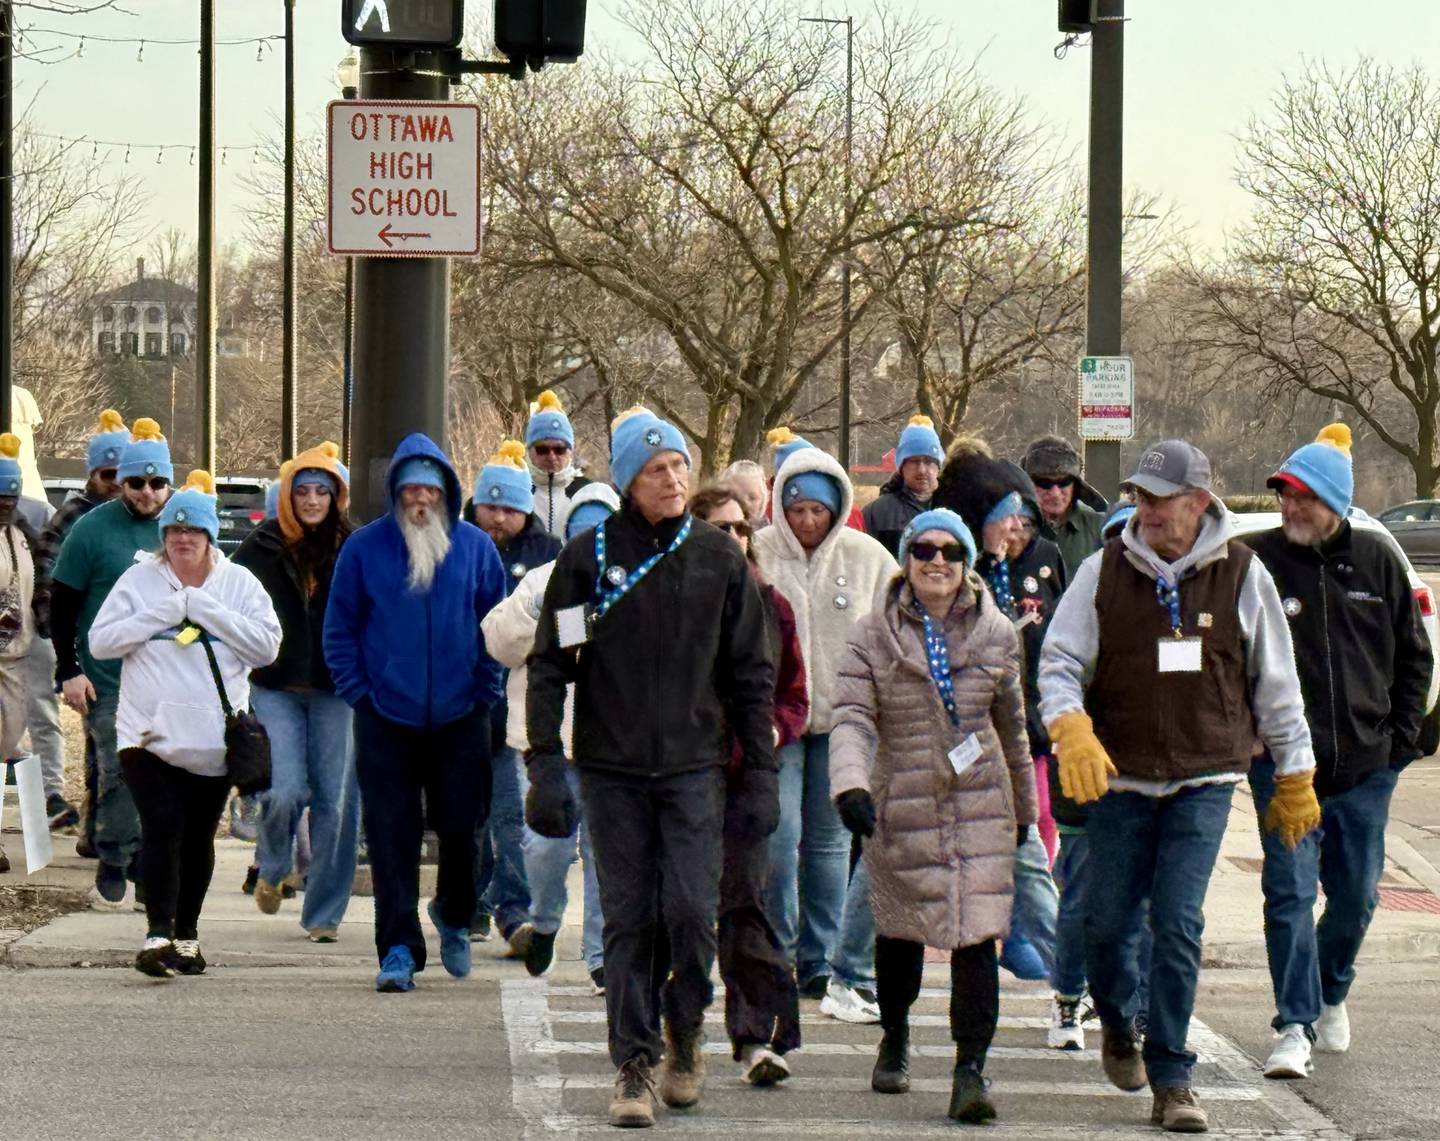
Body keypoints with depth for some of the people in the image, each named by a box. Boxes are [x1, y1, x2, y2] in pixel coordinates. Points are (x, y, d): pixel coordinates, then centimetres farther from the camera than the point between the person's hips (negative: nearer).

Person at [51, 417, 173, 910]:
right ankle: (113, 868, 1)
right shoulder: (92, 529, -4)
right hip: (109, 680, -4)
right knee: (119, 772, -8)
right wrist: (69, 670, -8)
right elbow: (62, 605, -2)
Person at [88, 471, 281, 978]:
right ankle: (158, 933, -22)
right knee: (162, 828, -16)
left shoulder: (239, 583, 6)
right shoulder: (139, 580, 5)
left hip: (215, 738, 2)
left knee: (198, 837, 9)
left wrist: (209, 612, -11)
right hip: (149, 732, -2)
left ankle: (186, 933, 21)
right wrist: (159, 617, -11)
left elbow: (267, 645, -4)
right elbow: (101, 641, 0)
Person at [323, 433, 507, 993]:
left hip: (460, 717, 1)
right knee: (391, 837, -3)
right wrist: (357, 692, -3)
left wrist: (485, 689, 3)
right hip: (386, 717, -1)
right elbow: (339, 628, 5)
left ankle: (454, 917, 33)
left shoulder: (475, 546, 2)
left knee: (460, 828, 6)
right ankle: (398, 951, 0)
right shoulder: (365, 547, -1)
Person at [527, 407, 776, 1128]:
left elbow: (750, 675, 9)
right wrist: (545, 765, -5)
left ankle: (685, 1022, 17)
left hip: (693, 765, 0)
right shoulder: (589, 557, 1)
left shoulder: (718, 557, 5)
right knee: (628, 920, 1)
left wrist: (759, 775, 5)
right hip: (611, 769, 0)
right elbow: (549, 665, 3)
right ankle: (634, 1063, 9)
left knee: (691, 910, -9)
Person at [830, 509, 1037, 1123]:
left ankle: (970, 1070, -11)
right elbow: (852, 716, -13)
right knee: (900, 929, 14)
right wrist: (849, 784, -30)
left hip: (981, 805, 0)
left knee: (978, 934, -12)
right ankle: (895, 1038, 40)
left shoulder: (995, 632, 5)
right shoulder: (874, 633, -2)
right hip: (900, 802, 0)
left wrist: (1024, 805, 22)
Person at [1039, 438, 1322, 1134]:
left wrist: (1294, 777, 13)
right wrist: (1071, 730, -20)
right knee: (1108, 919, 4)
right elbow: (1060, 662, 0)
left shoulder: (1241, 575, 0)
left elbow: (1276, 685, 9)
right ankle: (1118, 1024, 36)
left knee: (1178, 922, -10)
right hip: (1120, 779, 1)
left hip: (1204, 782, -1)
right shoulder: (1105, 571, 0)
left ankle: (1170, 1082, -4)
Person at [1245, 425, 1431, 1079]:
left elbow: (1414, 657, 13)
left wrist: (1401, 736, 6)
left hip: (1365, 764, 3)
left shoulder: (1377, 562, 4)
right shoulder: (1259, 563, -5)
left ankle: (1330, 992, 36)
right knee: (1290, 892, -9)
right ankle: (1294, 1025, -6)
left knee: (1356, 896, 11)